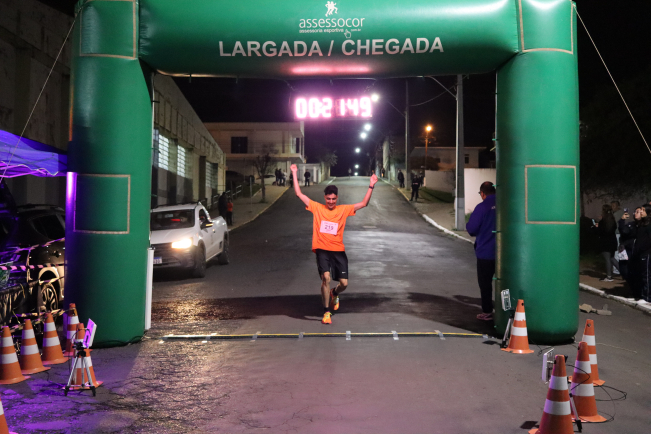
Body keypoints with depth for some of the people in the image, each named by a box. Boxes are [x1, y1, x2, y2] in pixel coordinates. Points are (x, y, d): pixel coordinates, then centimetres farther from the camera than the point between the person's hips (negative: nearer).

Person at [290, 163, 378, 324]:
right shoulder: (317, 208, 3)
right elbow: (299, 194, 2)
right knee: (326, 277, -21)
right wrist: (294, 174, -1)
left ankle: (334, 294, 37)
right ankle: (326, 312, -5)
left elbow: (364, 203, 3)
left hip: (338, 250, 2)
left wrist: (371, 186, -6)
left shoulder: (343, 209, 6)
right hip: (322, 250, -2)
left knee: (344, 283, -1)